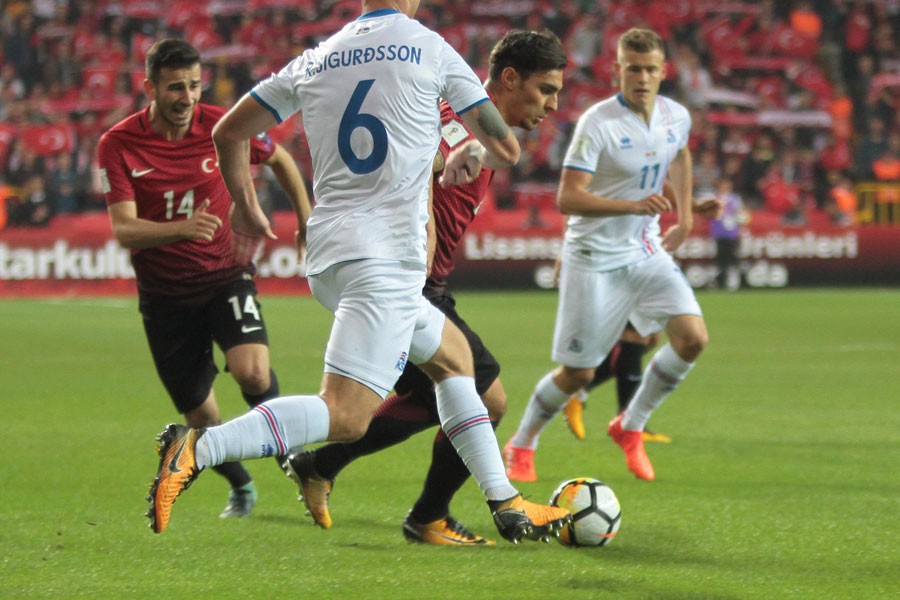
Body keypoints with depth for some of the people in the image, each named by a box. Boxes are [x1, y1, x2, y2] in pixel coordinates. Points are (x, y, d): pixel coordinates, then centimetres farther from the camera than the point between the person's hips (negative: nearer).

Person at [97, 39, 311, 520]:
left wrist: (306, 218, 15)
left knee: (252, 373, -27)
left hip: (225, 277, 0)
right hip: (165, 295, 0)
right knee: (200, 416, 5)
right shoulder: (118, 145, -14)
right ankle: (241, 488, 35)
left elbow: (279, 159, 12)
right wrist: (182, 228, -39)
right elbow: (124, 229, -22)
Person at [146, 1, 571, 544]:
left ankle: (507, 506, 24)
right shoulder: (431, 50, 0)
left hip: (329, 254, 8)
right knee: (346, 414, -16)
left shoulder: (315, 60, 13)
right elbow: (506, 150, 6)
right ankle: (199, 448, -31)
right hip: (387, 258, -8)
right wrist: (474, 156, 29)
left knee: (454, 355, 24)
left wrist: (246, 207, 33)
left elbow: (228, 132, 18)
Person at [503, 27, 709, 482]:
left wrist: (685, 217, 20)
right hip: (595, 259, -5)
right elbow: (567, 198, -26)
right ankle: (521, 443, 24)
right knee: (577, 373, -1)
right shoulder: (597, 123, -20)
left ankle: (630, 427, 8)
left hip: (646, 251, 5)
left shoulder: (677, 117, 0)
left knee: (692, 338, -12)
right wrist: (631, 206, -36)